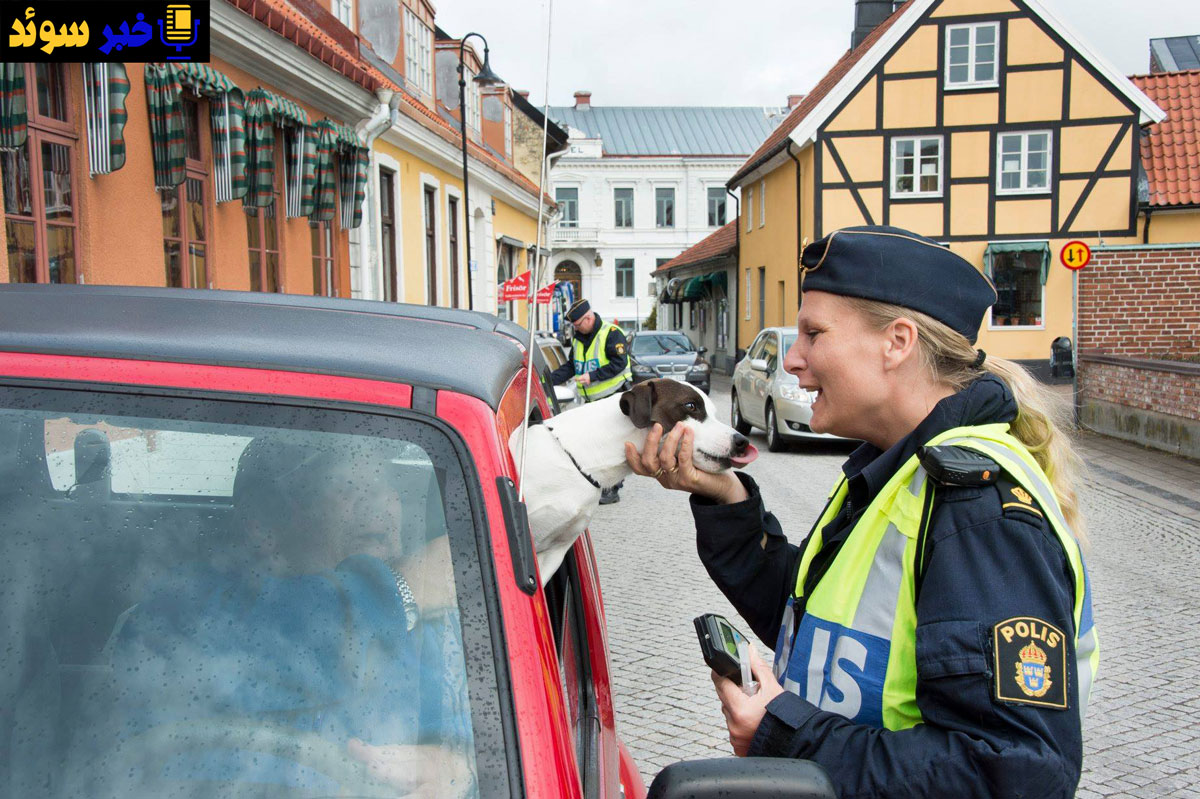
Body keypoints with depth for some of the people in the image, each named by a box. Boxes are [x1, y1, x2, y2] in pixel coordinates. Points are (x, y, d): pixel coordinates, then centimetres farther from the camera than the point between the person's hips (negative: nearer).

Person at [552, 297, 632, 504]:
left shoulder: (611, 334, -11)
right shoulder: (579, 338, 14)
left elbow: (619, 363, -19)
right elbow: (570, 367, 17)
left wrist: (593, 376, -25)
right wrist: (549, 379, 3)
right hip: (592, 402, 8)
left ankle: (612, 489, -3)